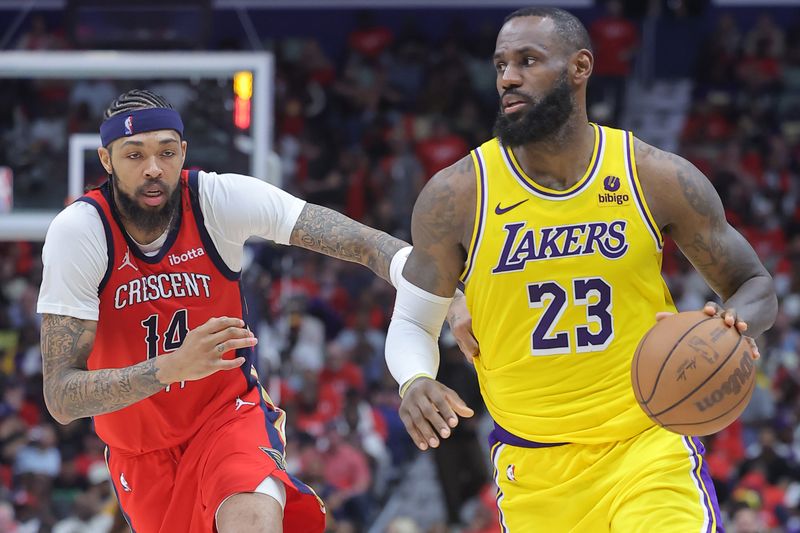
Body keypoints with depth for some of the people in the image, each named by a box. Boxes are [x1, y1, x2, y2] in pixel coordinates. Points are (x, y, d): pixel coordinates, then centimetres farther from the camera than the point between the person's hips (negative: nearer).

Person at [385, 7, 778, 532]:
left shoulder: (658, 179, -5)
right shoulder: (457, 195, -5)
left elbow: (755, 286, 5)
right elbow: (412, 322, 4)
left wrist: (737, 323, -19)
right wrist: (415, 382, -20)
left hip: (650, 446, -1)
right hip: (534, 469, 1)